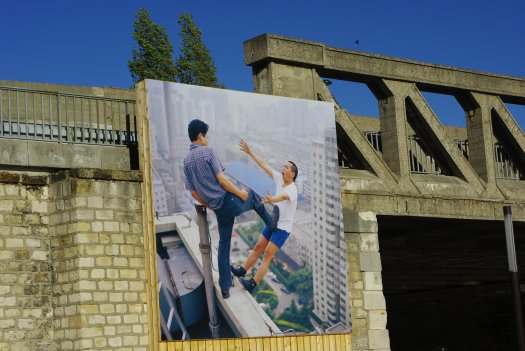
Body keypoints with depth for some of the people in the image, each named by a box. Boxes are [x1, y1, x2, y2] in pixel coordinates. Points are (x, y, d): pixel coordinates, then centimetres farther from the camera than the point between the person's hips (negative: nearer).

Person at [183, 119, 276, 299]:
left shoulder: (186, 161, 7)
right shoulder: (208, 152, -13)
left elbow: (193, 192, 10)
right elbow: (221, 179, -18)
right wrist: (239, 192, -7)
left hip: (219, 209, 6)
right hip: (230, 201, -6)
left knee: (223, 244, 14)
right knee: (252, 195, 26)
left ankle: (225, 287, 15)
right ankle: (271, 225, 39)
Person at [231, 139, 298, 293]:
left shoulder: (292, 189, -24)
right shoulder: (279, 178, -1)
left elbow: (283, 196, -48)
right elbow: (263, 165, 3)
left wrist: (272, 199, -69)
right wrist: (249, 152, 1)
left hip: (283, 228, -8)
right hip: (272, 223, 8)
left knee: (268, 254, -11)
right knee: (258, 248, 13)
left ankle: (253, 283, -13)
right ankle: (242, 270, 22)